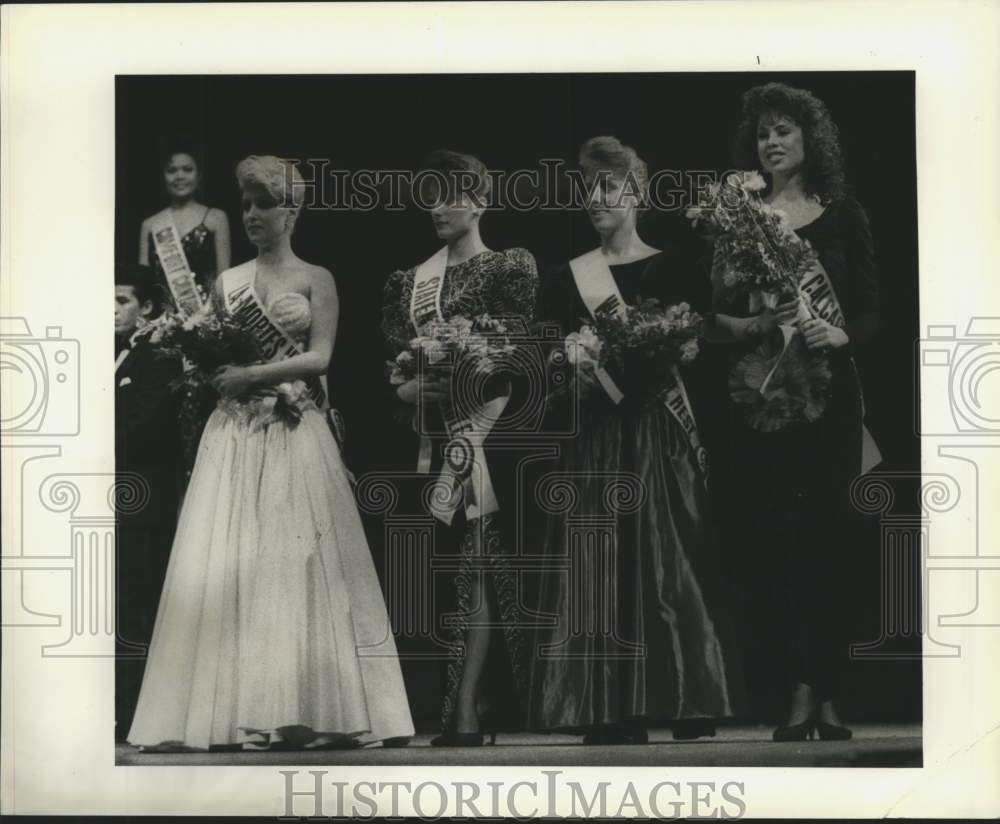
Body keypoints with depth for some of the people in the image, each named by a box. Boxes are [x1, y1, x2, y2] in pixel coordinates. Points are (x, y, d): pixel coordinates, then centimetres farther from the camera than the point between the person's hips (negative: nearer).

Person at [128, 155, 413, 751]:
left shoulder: (315, 279, 6)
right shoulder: (227, 282, 15)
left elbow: (320, 357, -5)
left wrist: (252, 373, -12)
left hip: (295, 434, -3)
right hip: (234, 435, 3)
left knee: (299, 562, -7)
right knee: (226, 564, -5)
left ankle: (307, 709, -5)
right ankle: (234, 710, -4)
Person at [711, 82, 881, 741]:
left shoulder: (844, 216, 8)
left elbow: (872, 313, 6)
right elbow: (717, 316, 4)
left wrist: (841, 334, -15)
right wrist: (762, 324, -15)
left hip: (830, 389, 0)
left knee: (829, 535, -2)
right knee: (772, 539, -7)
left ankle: (827, 693, 3)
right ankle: (802, 688, -3)